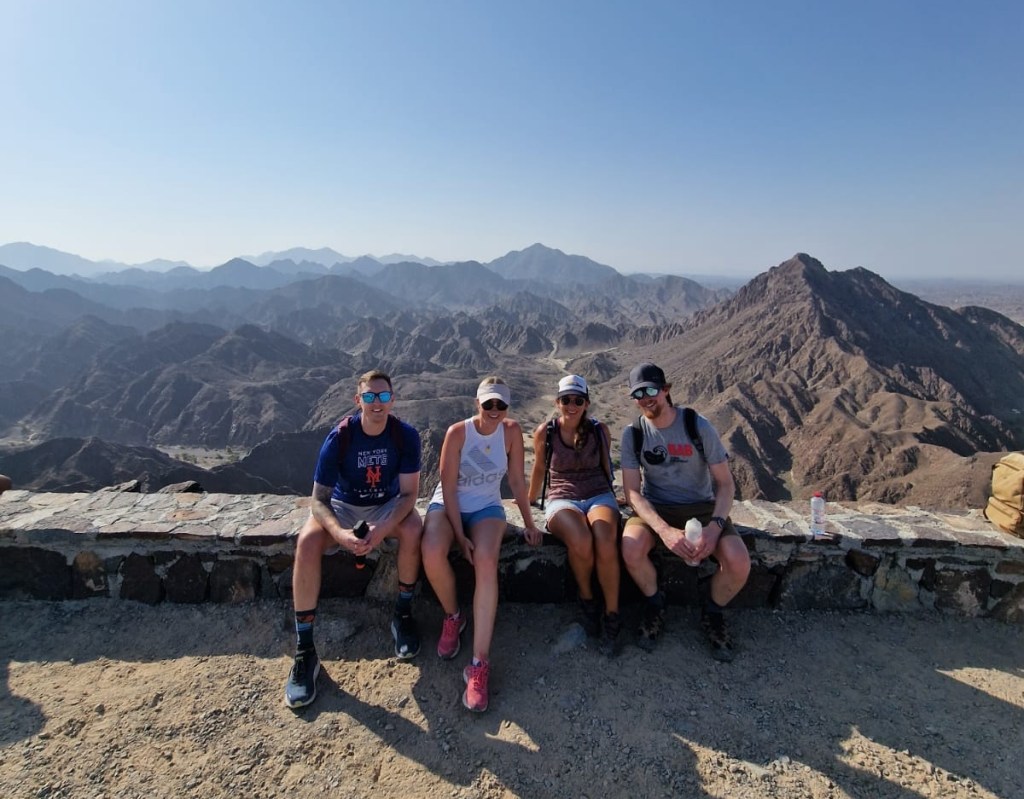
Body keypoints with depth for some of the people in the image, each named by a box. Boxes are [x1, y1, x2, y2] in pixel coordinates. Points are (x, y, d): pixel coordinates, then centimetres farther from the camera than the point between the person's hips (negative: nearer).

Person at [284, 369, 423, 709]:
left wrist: (383, 528, -35)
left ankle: (403, 615, -7)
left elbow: (409, 494, -16)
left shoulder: (406, 435, -18)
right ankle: (304, 650, -17)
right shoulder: (339, 437, -20)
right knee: (307, 542, -29)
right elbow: (319, 500, -19)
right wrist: (340, 533, -39)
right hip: (342, 505, 0)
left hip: (387, 505, 1)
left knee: (413, 529, -32)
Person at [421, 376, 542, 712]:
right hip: (447, 505, -1)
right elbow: (448, 488, -14)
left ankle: (480, 663, -25)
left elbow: (517, 480, 0)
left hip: (487, 508, 1)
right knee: (432, 553, -31)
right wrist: (460, 536, -18)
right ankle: (453, 617, 1)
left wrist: (529, 524, -1)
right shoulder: (457, 432, -16)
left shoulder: (512, 431, -8)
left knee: (486, 561, -30)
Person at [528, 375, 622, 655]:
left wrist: (611, 498, 22)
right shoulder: (545, 432, -1)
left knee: (605, 544, -32)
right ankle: (586, 598, -2)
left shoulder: (599, 430, 3)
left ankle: (612, 616, -10)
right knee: (581, 542, -35)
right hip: (562, 499, -1)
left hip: (599, 495, 1)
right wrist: (530, 502, 23)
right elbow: (539, 469, 13)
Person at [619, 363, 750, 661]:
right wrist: (664, 530, -27)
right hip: (654, 507, 0)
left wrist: (715, 525, -25)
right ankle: (655, 605, 3)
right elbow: (632, 491, -11)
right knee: (631, 550, -31)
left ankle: (712, 613, 9)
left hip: (701, 506, 0)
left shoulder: (699, 426, -10)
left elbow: (726, 483, -6)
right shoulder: (633, 433, -7)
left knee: (739, 562, -25)